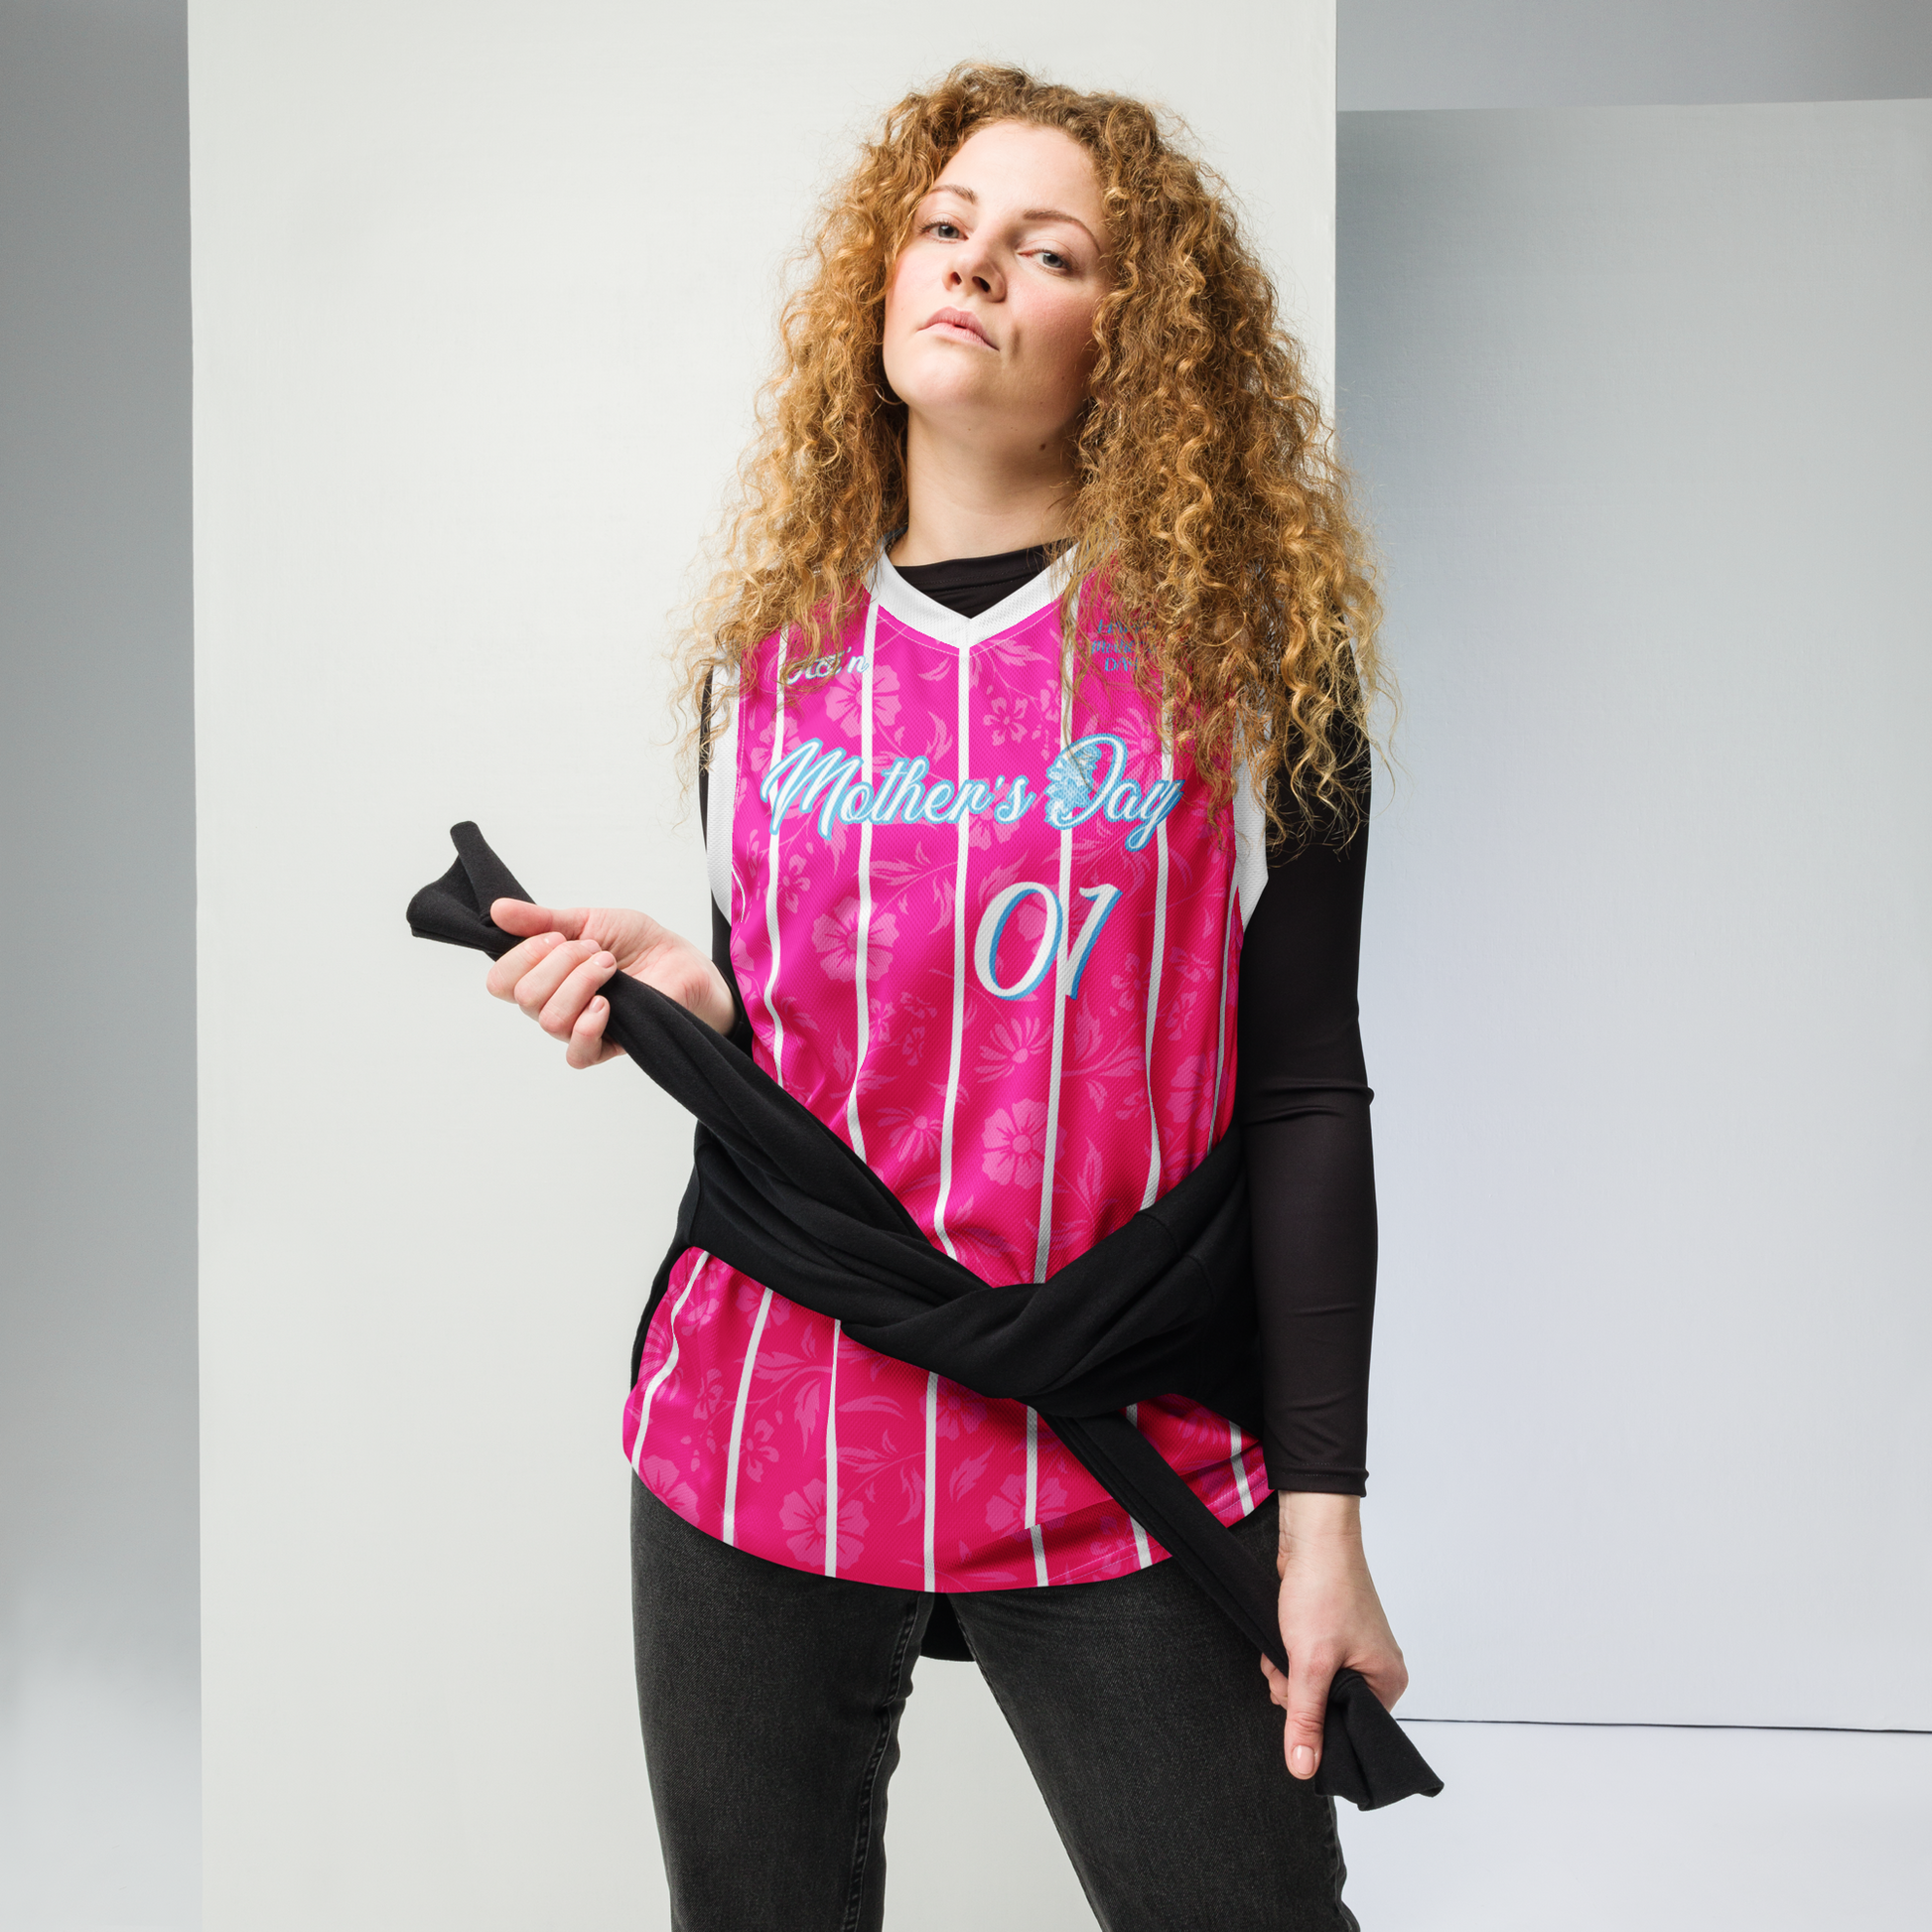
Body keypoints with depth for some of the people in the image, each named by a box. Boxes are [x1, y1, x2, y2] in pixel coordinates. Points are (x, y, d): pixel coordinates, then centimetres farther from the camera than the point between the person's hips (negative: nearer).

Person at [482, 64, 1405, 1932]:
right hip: (763, 1445, 3)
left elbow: (1304, 1093, -3)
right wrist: (678, 999, -10)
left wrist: (1320, 1512, -5)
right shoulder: (764, 653, 6)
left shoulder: (1245, 648, -2)